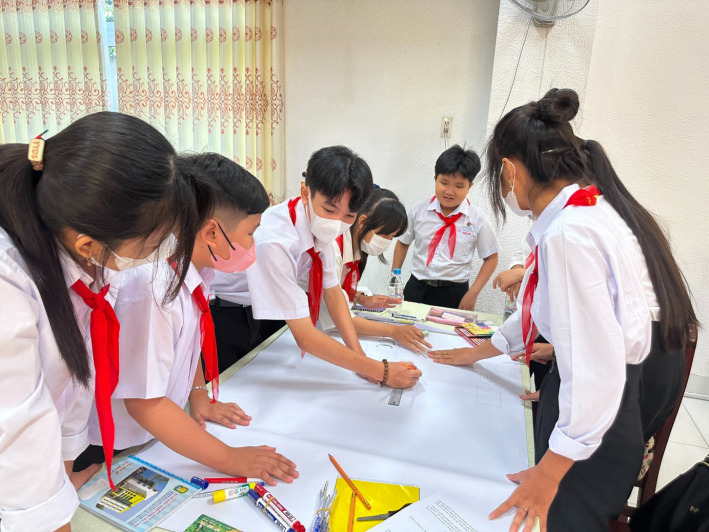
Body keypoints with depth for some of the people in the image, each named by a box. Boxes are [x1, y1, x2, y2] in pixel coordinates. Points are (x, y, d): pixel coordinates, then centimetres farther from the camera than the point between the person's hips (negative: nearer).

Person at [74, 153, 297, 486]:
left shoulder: (194, 267, -9)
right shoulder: (151, 286, -34)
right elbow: (144, 402, -28)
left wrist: (199, 395, 3)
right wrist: (229, 459, -23)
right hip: (109, 455, -7)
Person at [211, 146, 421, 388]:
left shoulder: (319, 226, -16)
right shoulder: (273, 242, -37)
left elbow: (332, 291, -4)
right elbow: (305, 337, -34)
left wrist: (360, 356, -14)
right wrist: (382, 371, -29)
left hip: (261, 313, 6)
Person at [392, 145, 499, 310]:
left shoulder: (476, 219, -6)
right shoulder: (420, 210, -1)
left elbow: (491, 257, 1)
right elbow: (403, 243, 11)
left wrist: (473, 294, -6)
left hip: (454, 293, -1)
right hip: (416, 288, 2)